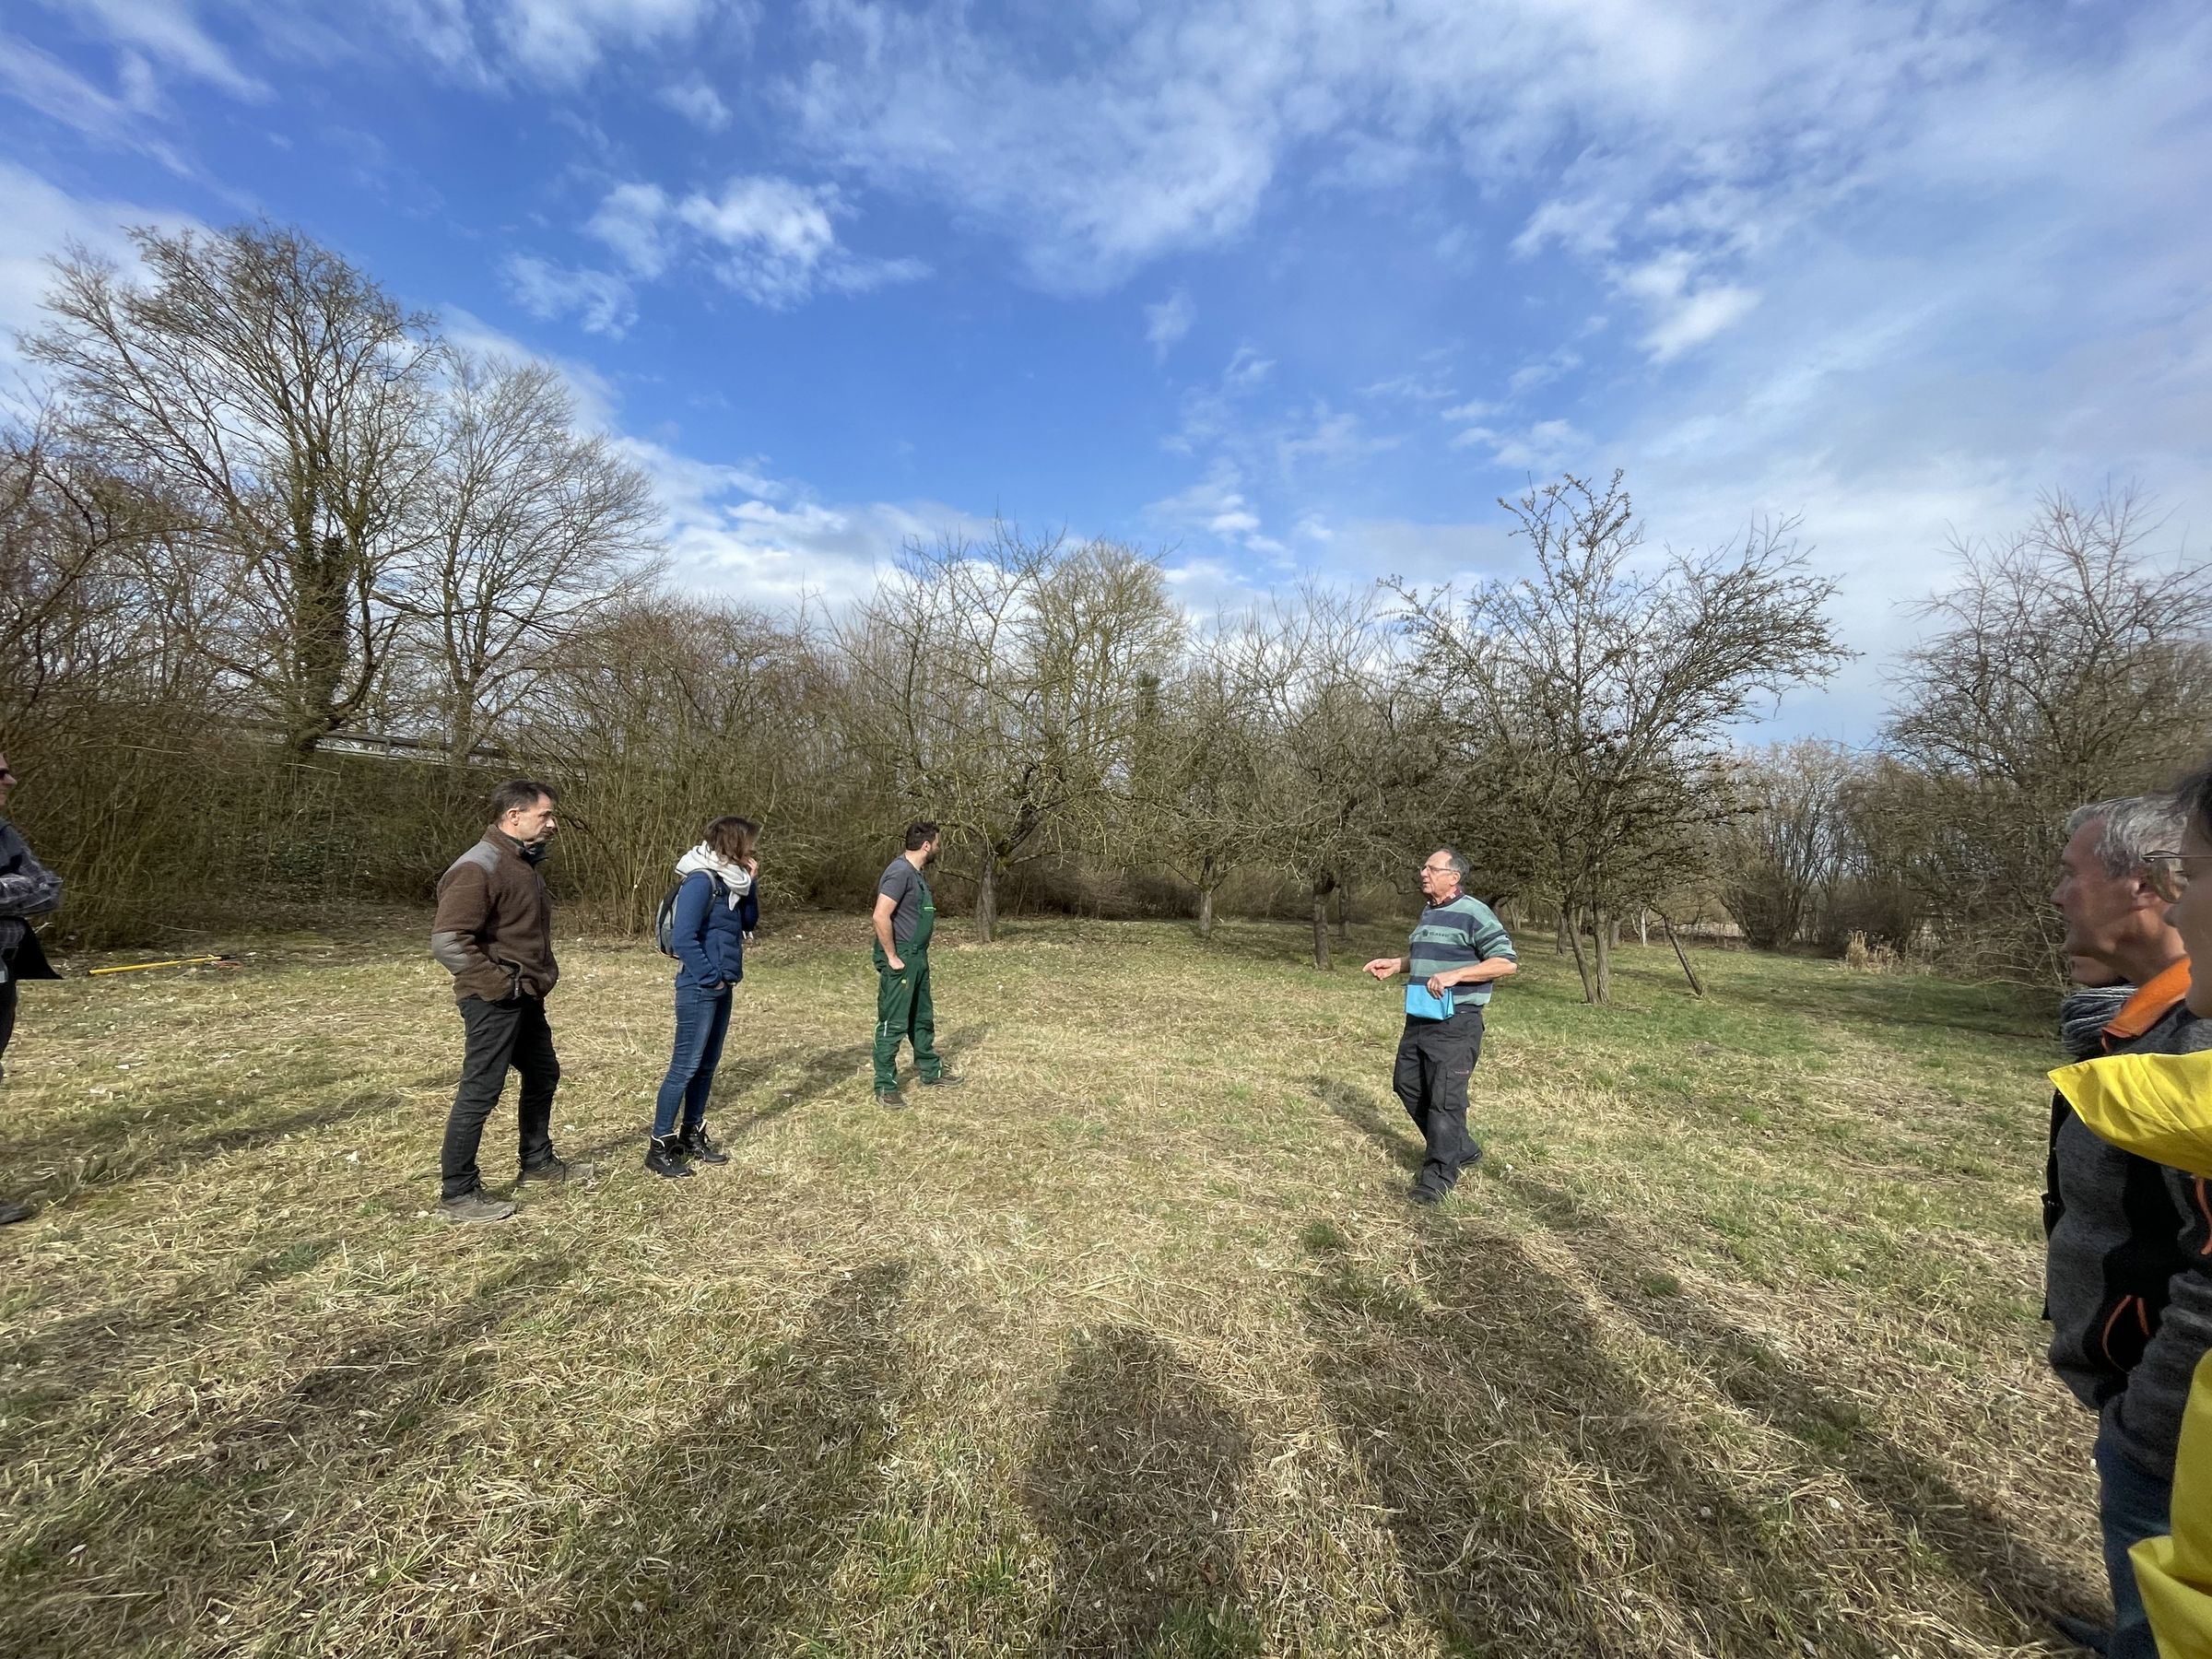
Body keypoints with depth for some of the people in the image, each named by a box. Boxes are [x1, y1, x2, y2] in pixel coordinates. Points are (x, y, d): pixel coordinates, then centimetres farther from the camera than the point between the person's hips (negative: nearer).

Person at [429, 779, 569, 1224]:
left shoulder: (523, 863, 11)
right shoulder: (478, 867, -20)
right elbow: (447, 941, -26)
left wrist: (540, 976, 13)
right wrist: (501, 984, -20)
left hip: (527, 998, 10)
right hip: (495, 1002, -10)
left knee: (543, 1075, 20)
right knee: (480, 1092, 1)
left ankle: (537, 1160, 36)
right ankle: (458, 1194, 15)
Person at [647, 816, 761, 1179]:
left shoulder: (728, 879, 9)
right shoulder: (701, 880, -18)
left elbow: (748, 924, 15)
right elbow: (683, 938, -23)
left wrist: (751, 884, 3)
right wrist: (710, 977, -16)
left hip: (720, 988, 9)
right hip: (700, 989, -9)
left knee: (707, 1064, 15)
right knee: (685, 1066, -1)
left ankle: (692, 1136, 27)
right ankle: (660, 1146, 10)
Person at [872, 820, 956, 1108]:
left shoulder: (915, 872, 11)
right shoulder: (900, 871, -20)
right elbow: (881, 917, -26)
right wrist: (892, 958, -20)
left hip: (917, 958, 10)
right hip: (900, 960, -10)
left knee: (923, 1018, 21)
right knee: (893, 1024, -1)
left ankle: (930, 1071, 35)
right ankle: (885, 1087, 9)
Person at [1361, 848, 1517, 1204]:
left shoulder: (1474, 914, -13)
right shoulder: (1428, 914, 14)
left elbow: (1507, 962, -17)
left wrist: (1454, 975, -25)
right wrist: (1395, 964, 11)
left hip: (1456, 1022, -9)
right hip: (1420, 1017, 10)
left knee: (1445, 1098, -4)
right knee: (1408, 1085, 16)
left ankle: (1440, 1173, 10)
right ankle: (1461, 1149, 32)